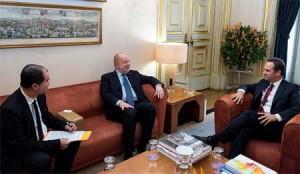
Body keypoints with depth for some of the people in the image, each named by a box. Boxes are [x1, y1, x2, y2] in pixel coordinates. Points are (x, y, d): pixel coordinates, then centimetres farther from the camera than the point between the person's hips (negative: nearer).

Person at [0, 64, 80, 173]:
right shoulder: (11, 109, -31)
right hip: (18, 151, -8)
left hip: (41, 139, 8)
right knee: (42, 160, -34)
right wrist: (56, 144, -27)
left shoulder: (39, 95, -7)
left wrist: (64, 125, -4)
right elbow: (19, 145, -28)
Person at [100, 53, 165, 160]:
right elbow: (104, 94, -3)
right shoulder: (107, 77, 11)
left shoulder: (134, 74, 25)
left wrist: (158, 85, 4)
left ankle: (142, 146, -15)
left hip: (137, 104, 5)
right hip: (119, 107, -4)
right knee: (130, 113, -37)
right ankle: (128, 154, -26)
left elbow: (150, 78, 29)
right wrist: (119, 102, -21)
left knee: (151, 107, -28)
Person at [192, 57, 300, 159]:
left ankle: (212, 140, -31)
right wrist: (241, 91, 8)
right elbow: (248, 86, 34)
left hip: (274, 127, -5)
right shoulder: (263, 83, 20)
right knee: (244, 131, -33)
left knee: (248, 114, -33)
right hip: (255, 122, 5)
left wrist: (276, 116, -26)